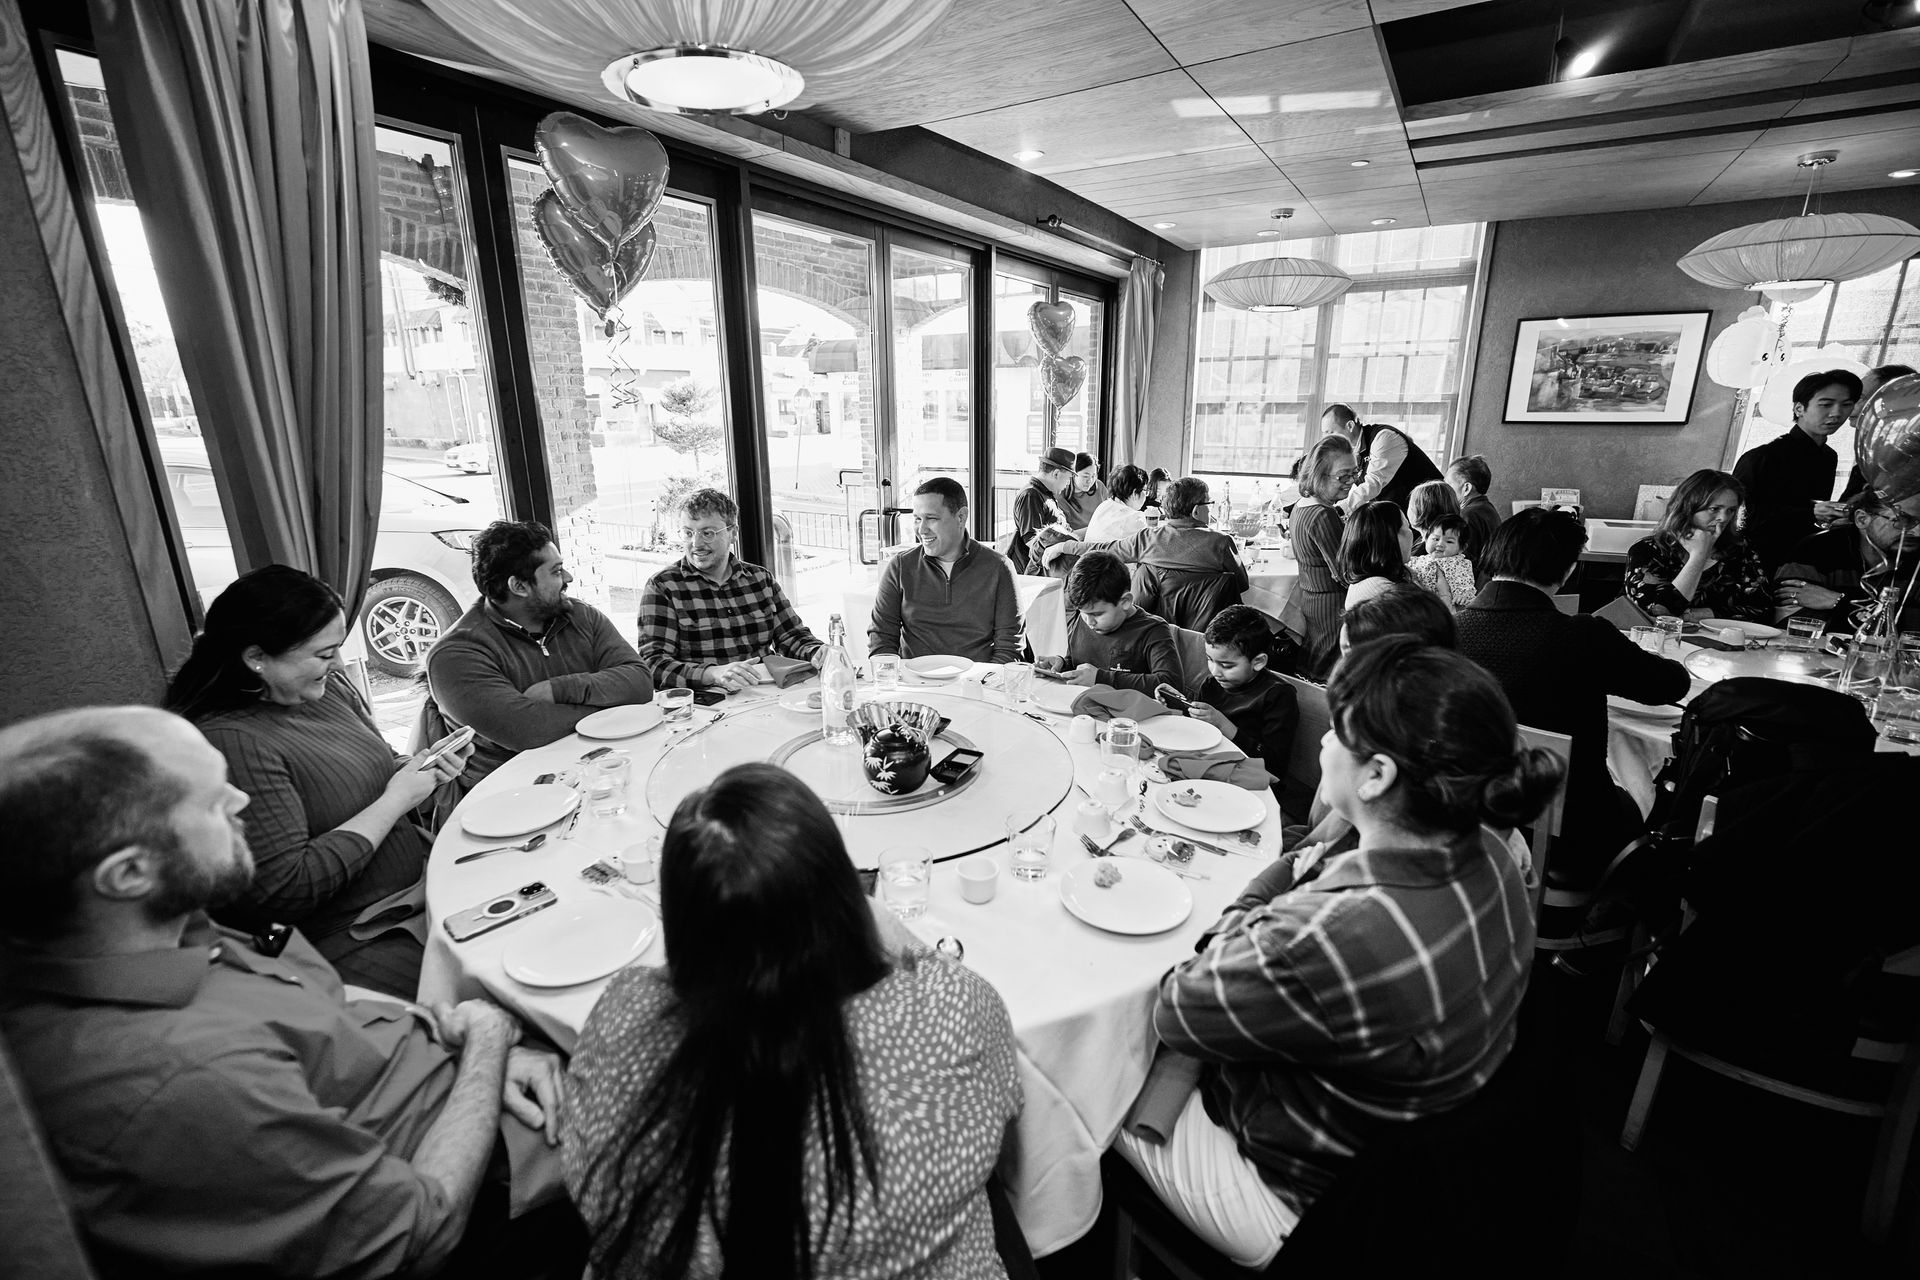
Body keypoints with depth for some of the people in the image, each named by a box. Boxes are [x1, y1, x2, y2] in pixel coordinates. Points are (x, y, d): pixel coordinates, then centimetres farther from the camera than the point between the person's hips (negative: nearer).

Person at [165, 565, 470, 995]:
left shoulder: (329, 685, 4)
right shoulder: (231, 742, -20)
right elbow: (284, 890, -23)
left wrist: (421, 766, -1)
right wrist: (395, 801, -17)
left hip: (420, 883, 8)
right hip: (350, 940, -8)